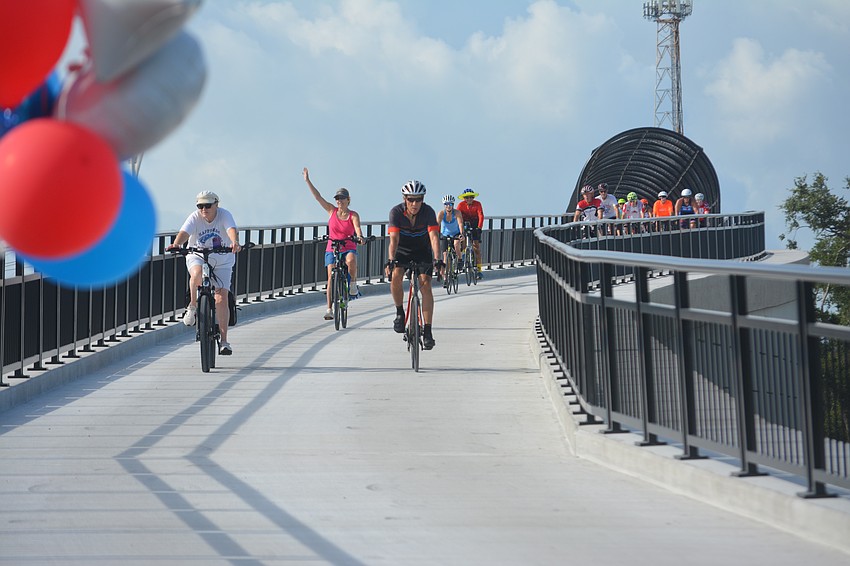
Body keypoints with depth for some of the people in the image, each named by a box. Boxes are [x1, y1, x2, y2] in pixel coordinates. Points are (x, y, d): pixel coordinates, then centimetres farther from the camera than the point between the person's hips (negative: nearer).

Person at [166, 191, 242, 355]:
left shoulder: (224, 215, -14)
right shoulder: (195, 218, -13)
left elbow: (231, 230, -33)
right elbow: (184, 233, -29)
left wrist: (235, 243, -56)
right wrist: (176, 244, -52)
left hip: (222, 262, 0)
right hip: (197, 257, 0)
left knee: (221, 299, -11)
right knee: (197, 273, -37)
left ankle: (224, 340, -3)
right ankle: (193, 306, -11)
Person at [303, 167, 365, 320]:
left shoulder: (353, 215, -1)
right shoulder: (332, 211, 4)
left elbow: (357, 227, -19)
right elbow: (317, 196, 1)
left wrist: (359, 236, -42)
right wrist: (307, 181, -4)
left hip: (349, 248, -2)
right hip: (332, 249, 2)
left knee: (351, 260, -36)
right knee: (331, 276, -12)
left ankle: (353, 284, -12)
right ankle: (329, 309, -10)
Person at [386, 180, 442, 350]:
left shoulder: (428, 212, -23)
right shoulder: (396, 212, -23)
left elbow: (434, 237, -33)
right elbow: (393, 239, -32)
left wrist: (437, 259, -49)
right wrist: (390, 261, -47)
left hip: (422, 251, 0)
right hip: (402, 251, 0)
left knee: (425, 284, -18)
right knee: (395, 276, -28)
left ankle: (428, 331, -16)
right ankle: (399, 312, -4)